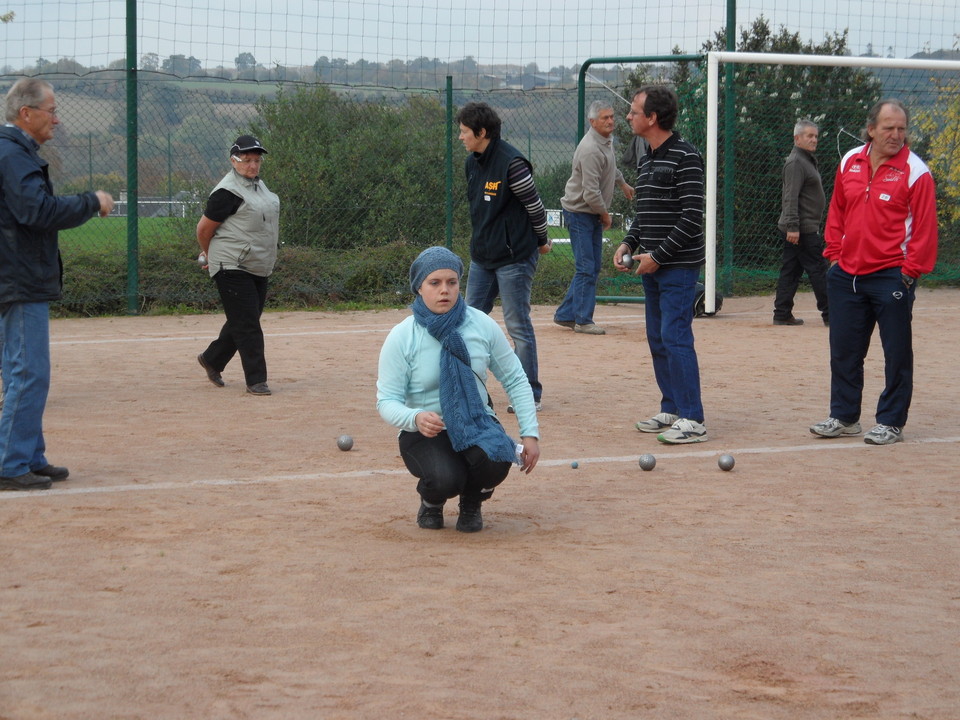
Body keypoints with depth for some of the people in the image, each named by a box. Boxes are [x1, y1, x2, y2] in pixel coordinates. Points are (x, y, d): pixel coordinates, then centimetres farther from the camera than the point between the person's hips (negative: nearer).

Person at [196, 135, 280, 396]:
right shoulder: (228, 192, -15)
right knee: (246, 324, -8)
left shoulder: (259, 185, 13)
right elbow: (204, 228, -10)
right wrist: (213, 257, 8)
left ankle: (212, 359, 33)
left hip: (259, 267, 9)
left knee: (245, 321, 15)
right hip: (233, 268, -9)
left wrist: (212, 256, 21)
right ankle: (256, 380, -5)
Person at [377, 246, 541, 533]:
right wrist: (415, 418, -34)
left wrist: (530, 433, -6)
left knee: (495, 461, -32)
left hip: (478, 424, 2)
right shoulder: (401, 337, -11)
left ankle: (472, 504, 6)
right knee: (445, 478, -34)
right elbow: (387, 401, -12)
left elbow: (515, 380, 4)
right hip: (424, 433, -2)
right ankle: (431, 503, 8)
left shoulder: (482, 325, -5)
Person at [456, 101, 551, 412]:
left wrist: (541, 241, 1)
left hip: (514, 258, -9)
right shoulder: (472, 163, 8)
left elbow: (534, 205, -10)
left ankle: (531, 395, 5)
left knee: (518, 325, -4)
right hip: (481, 256, 9)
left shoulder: (511, 163, -18)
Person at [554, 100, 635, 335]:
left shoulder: (606, 141, 6)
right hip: (579, 212, -10)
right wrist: (605, 215, -15)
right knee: (586, 268, -8)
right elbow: (591, 192, -26)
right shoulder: (590, 150, -25)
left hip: (594, 213, 10)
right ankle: (583, 320, -2)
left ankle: (565, 315, 18)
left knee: (593, 268, 12)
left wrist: (623, 184, 39)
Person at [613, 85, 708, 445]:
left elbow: (692, 218, -17)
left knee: (676, 337, -11)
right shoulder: (645, 161, 14)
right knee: (657, 340, 11)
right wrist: (629, 244, 7)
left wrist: (658, 255, -17)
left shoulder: (685, 157, -13)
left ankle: (692, 419, -9)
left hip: (679, 266, -9)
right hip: (652, 266, 9)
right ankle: (671, 410, 20)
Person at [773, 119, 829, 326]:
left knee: (790, 271, 9)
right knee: (817, 270, -7)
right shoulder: (796, 162, -12)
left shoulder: (807, 161, 21)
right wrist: (793, 227, -25)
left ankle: (782, 314, 9)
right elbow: (791, 197, -20)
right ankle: (829, 314, -5)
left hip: (797, 229, 10)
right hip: (802, 230, -10)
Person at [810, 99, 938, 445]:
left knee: (897, 353, 2)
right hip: (847, 274, 5)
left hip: (892, 276, -5)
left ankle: (891, 423, 11)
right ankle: (844, 417, 23)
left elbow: (925, 226, -9)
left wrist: (910, 271, -12)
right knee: (844, 351, 11)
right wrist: (834, 254, 11)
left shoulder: (914, 171, -8)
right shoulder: (850, 163, 7)